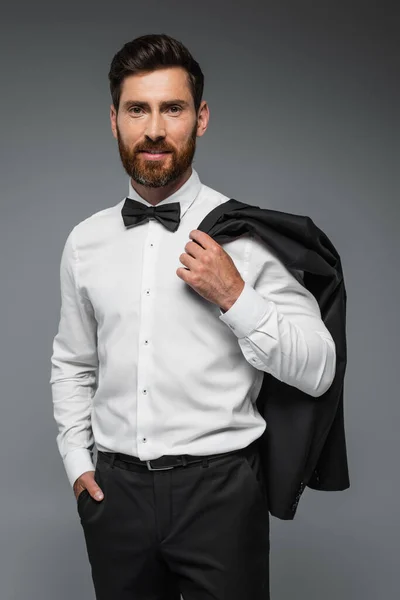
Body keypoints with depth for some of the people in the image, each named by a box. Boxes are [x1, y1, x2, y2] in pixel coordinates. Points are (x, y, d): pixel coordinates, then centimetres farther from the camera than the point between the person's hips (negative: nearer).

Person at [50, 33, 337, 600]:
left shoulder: (248, 232, -8)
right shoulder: (84, 241, 4)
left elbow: (317, 372, -8)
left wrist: (234, 297, -18)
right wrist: (77, 463, 6)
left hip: (219, 489, -3)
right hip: (115, 489, 3)